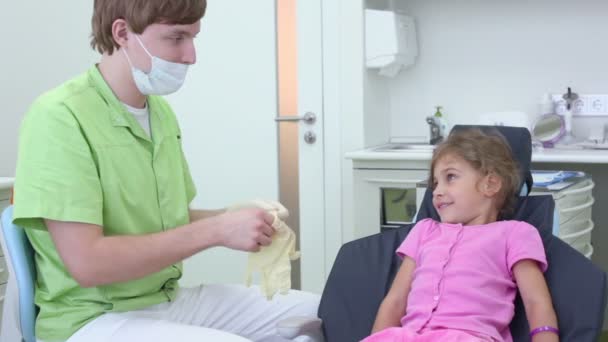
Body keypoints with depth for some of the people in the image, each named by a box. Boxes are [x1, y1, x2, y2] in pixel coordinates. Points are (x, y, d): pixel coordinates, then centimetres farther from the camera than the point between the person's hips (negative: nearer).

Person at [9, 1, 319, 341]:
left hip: (171, 298, 8)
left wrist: (231, 217, -5)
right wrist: (216, 230, -23)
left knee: (318, 312, -1)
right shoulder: (59, 117, -18)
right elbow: (86, 262, -24)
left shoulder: (161, 112, 6)